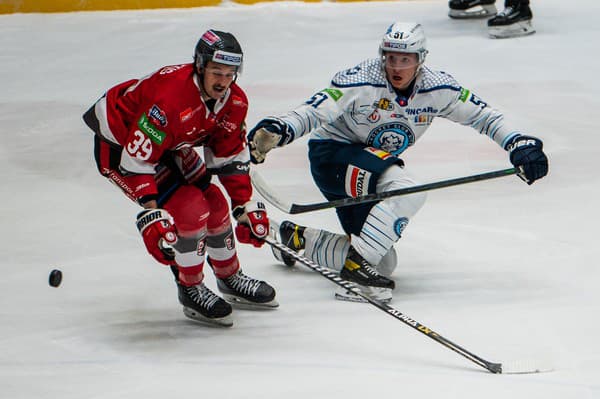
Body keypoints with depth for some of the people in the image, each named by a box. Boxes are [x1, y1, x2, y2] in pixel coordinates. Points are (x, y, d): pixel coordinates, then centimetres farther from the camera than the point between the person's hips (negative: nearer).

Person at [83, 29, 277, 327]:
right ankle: (190, 291, -1)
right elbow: (137, 158, -36)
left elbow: (231, 157, 1)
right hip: (118, 143, -8)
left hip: (167, 144, 8)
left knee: (213, 202, 7)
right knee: (189, 208, -19)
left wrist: (246, 206, -3)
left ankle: (231, 279, 30)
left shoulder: (234, 101, -12)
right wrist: (152, 214, -40)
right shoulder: (170, 98, -38)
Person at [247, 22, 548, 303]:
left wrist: (519, 144, -14)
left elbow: (482, 115, -3)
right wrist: (277, 132, -46)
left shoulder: (437, 89, -10)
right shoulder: (361, 82, -25)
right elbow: (314, 112, -29)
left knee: (383, 263, 5)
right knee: (408, 191, -32)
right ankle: (357, 263, -26)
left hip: (375, 162, 7)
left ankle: (297, 239, 22)